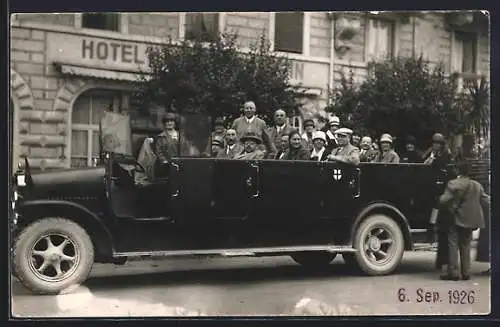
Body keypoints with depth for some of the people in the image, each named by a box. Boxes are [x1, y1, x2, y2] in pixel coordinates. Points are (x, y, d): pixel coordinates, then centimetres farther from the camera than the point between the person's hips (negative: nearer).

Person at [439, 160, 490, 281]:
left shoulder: (453, 184, -14)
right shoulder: (477, 186, 2)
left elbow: (443, 200, -20)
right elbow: (486, 202, 5)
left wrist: (440, 197, 1)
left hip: (457, 220, -5)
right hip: (470, 221, 5)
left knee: (453, 246, 1)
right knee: (465, 246, 15)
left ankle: (453, 272, -2)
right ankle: (465, 273, 16)